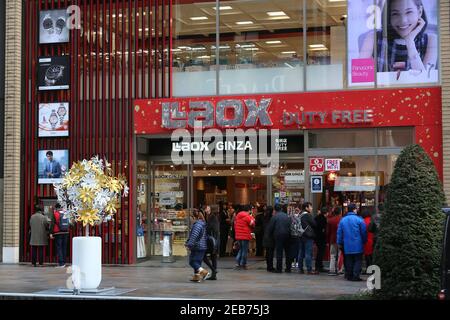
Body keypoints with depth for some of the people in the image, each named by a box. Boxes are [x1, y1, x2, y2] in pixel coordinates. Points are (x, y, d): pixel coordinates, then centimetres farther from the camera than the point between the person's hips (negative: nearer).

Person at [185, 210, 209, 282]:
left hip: (197, 246, -9)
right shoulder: (204, 224, 14)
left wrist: (189, 244, -20)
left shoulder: (197, 224, -17)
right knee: (197, 261, 14)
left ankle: (203, 271, -18)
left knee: (192, 261, -5)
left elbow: (194, 236, -23)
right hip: (203, 246, 9)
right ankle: (196, 276, 17)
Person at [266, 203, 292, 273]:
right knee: (287, 252, 11)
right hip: (287, 236, 4)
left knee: (279, 252, -2)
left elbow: (270, 228, -3)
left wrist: (270, 235, 13)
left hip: (278, 236, -4)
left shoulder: (275, 217, -6)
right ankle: (288, 268, 14)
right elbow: (290, 226, 10)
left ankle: (279, 269, -4)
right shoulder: (287, 216, 7)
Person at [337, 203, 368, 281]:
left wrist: (340, 243, 17)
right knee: (357, 260, 1)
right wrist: (364, 241, 9)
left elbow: (339, 233, 8)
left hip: (347, 246, 4)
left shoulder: (342, 220, 4)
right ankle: (355, 276, -5)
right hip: (357, 245, -4)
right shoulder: (359, 219, -8)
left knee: (349, 261, 11)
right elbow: (364, 232, -5)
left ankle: (349, 276, 12)